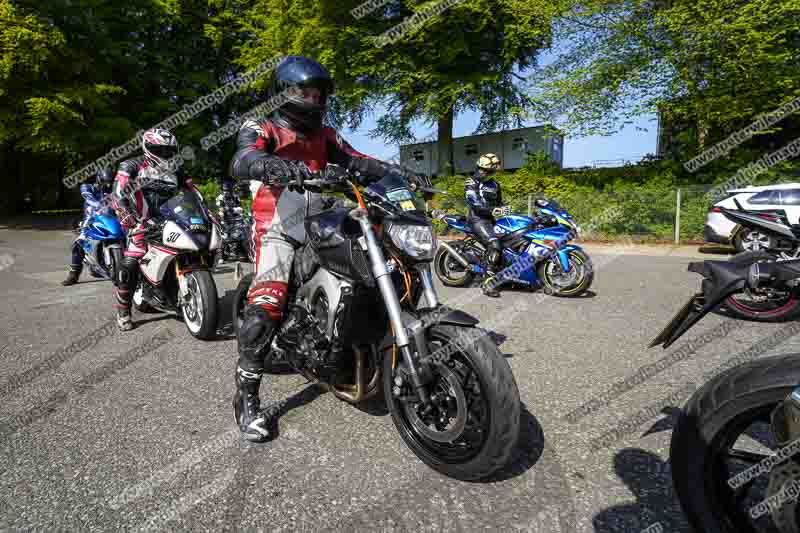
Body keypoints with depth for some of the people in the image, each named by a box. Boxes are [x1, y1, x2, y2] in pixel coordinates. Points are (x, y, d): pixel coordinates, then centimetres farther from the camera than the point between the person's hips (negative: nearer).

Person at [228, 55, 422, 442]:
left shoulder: (324, 136, 21)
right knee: (265, 306, -24)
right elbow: (240, 162, -19)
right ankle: (247, 396, -13)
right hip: (278, 230, -6)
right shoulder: (262, 129, 3)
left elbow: (356, 162, 8)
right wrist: (273, 165, -44)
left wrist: (399, 172, -10)